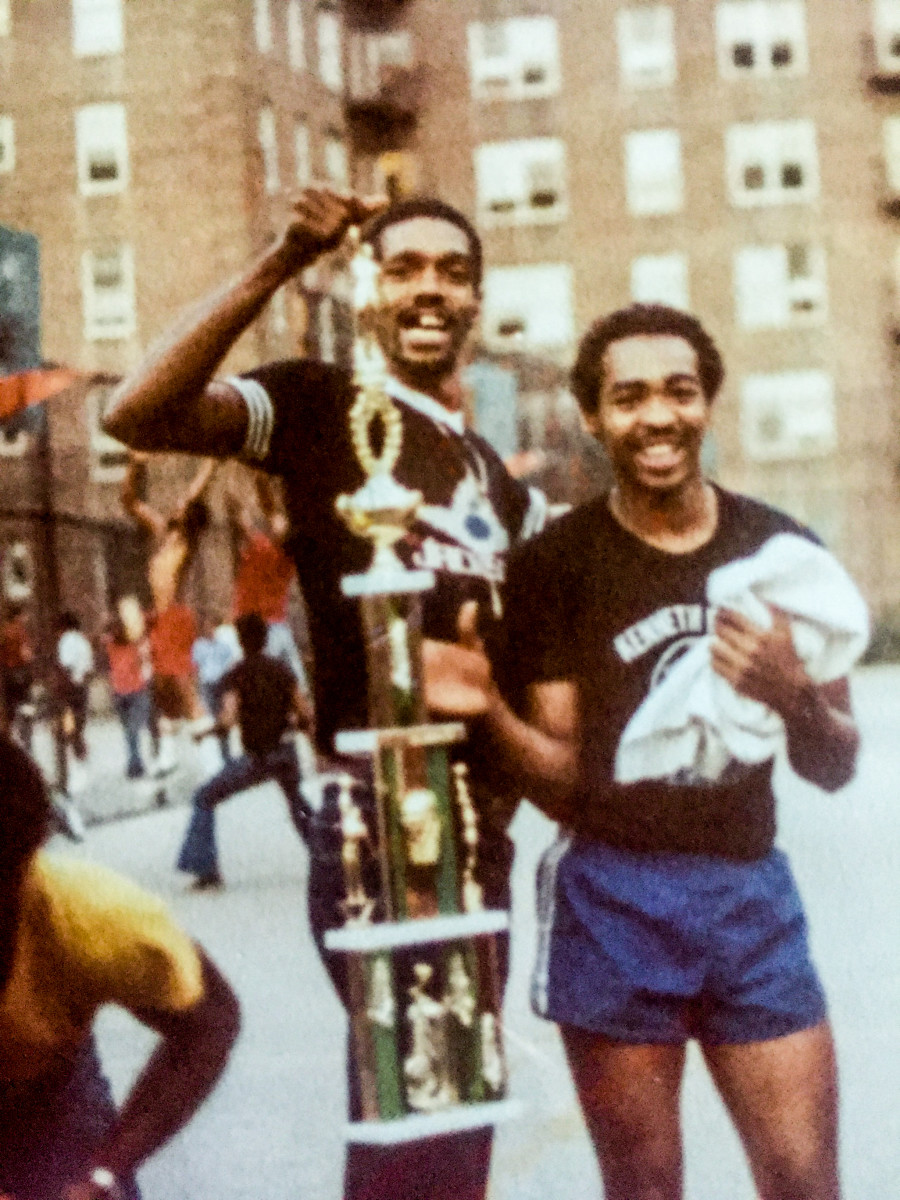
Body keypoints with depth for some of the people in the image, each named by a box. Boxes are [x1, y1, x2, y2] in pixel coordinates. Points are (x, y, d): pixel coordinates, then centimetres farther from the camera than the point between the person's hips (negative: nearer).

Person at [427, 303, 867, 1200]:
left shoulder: (781, 554, 5)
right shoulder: (556, 564, -4)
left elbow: (834, 770, 8)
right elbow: (564, 783, -5)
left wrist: (797, 697, -14)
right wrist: (492, 713, -25)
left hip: (751, 893, 3)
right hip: (615, 900, -2)